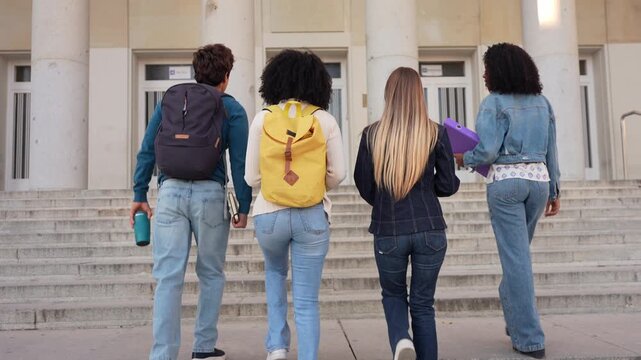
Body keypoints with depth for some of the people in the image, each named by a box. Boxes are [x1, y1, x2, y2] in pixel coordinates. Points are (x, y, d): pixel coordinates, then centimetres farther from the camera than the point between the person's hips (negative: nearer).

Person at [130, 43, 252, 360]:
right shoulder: (232, 109, 5)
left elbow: (146, 151, 8)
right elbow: (240, 163, 0)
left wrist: (139, 194, 12)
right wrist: (243, 207, 4)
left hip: (171, 192, 2)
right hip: (210, 194, -1)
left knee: (168, 278, 2)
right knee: (211, 275, 14)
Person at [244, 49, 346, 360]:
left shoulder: (263, 119, -2)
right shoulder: (325, 120, -3)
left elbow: (251, 177, -1)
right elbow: (337, 174, -1)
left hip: (269, 215, 1)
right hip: (312, 217, -1)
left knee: (275, 271, 31)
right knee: (307, 302, 8)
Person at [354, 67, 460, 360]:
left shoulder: (372, 134, -4)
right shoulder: (436, 133, -4)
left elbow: (364, 186, 2)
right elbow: (448, 186, 0)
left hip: (387, 231, 0)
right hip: (430, 230, 0)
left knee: (393, 294, 22)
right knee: (423, 302, 14)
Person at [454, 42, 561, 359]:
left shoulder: (495, 103, -8)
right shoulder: (542, 102, 11)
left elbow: (487, 152, -16)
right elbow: (551, 152, 13)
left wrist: (463, 159, 3)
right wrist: (553, 191, 19)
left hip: (505, 181, -6)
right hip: (539, 179, 6)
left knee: (516, 258, -1)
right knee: (518, 252, 20)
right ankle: (516, 318, 30)